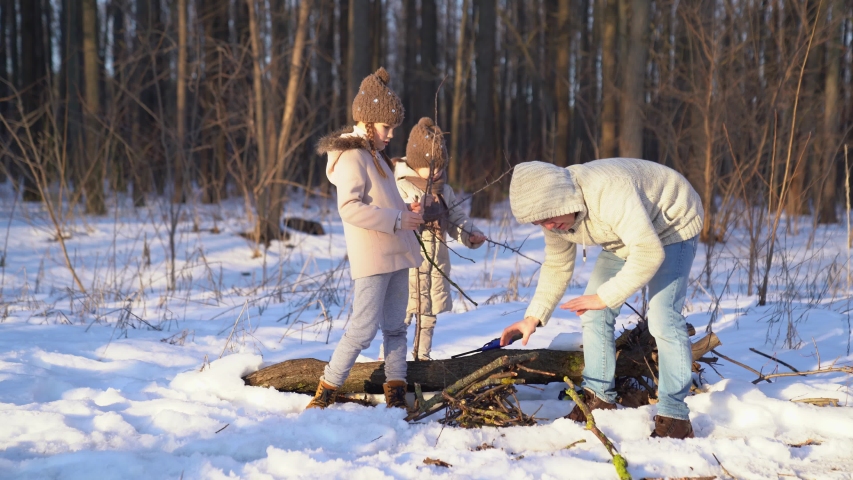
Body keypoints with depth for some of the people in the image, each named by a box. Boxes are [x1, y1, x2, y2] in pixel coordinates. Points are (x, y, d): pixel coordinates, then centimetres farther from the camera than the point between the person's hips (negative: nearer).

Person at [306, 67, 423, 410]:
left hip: (394, 255, 9)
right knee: (363, 329, -9)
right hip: (371, 258, -9)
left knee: (395, 327, 10)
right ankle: (326, 391, 1)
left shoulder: (375, 156, 19)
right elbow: (350, 208, -24)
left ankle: (396, 392, 16)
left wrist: (407, 211, 10)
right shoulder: (352, 157, -12)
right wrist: (397, 219, -24)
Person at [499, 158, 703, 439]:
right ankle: (598, 399, 10)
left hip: (672, 225, -8)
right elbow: (557, 266, 1)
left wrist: (605, 296, -32)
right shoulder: (553, 212, -13)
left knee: (663, 318, -20)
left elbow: (650, 252, -40)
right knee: (594, 315, -1)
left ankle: (675, 417, -14)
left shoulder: (608, 191, -41)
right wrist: (534, 316, -9)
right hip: (624, 237, 8)